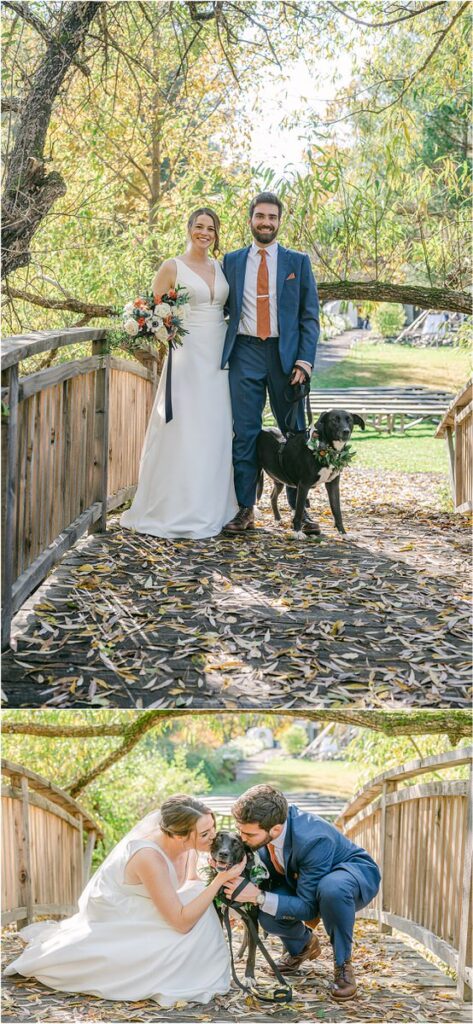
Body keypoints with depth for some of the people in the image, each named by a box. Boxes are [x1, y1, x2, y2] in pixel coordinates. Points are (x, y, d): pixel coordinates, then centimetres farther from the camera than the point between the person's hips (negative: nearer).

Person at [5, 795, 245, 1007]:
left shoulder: (187, 845, -16)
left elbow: (191, 885, 0)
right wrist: (222, 878, -39)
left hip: (135, 913, 9)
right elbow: (181, 922, -35)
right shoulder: (149, 857, -38)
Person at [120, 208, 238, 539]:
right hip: (187, 356, -5)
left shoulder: (221, 267, 13)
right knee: (182, 431, -7)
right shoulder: (172, 267, -1)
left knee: (215, 433, 5)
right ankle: (176, 510, -2)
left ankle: (209, 509, 12)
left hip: (219, 358, 5)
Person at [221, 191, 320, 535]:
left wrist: (305, 360, -7)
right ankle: (245, 510, 5)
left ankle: (300, 508, 13)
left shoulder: (298, 262, 7)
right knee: (245, 433, 0)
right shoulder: (232, 261, 10)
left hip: (285, 356, 0)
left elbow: (310, 316, 4)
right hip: (245, 355, 1)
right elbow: (221, 308, 11)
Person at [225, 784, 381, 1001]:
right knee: (266, 915, -22)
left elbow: (309, 907, -30)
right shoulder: (263, 822, -20)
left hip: (354, 873, -6)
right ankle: (303, 943, 14)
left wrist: (258, 897, -39)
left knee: (331, 888, -41)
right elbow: (269, 875, -5)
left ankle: (342, 963, -15)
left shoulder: (313, 840, -38)